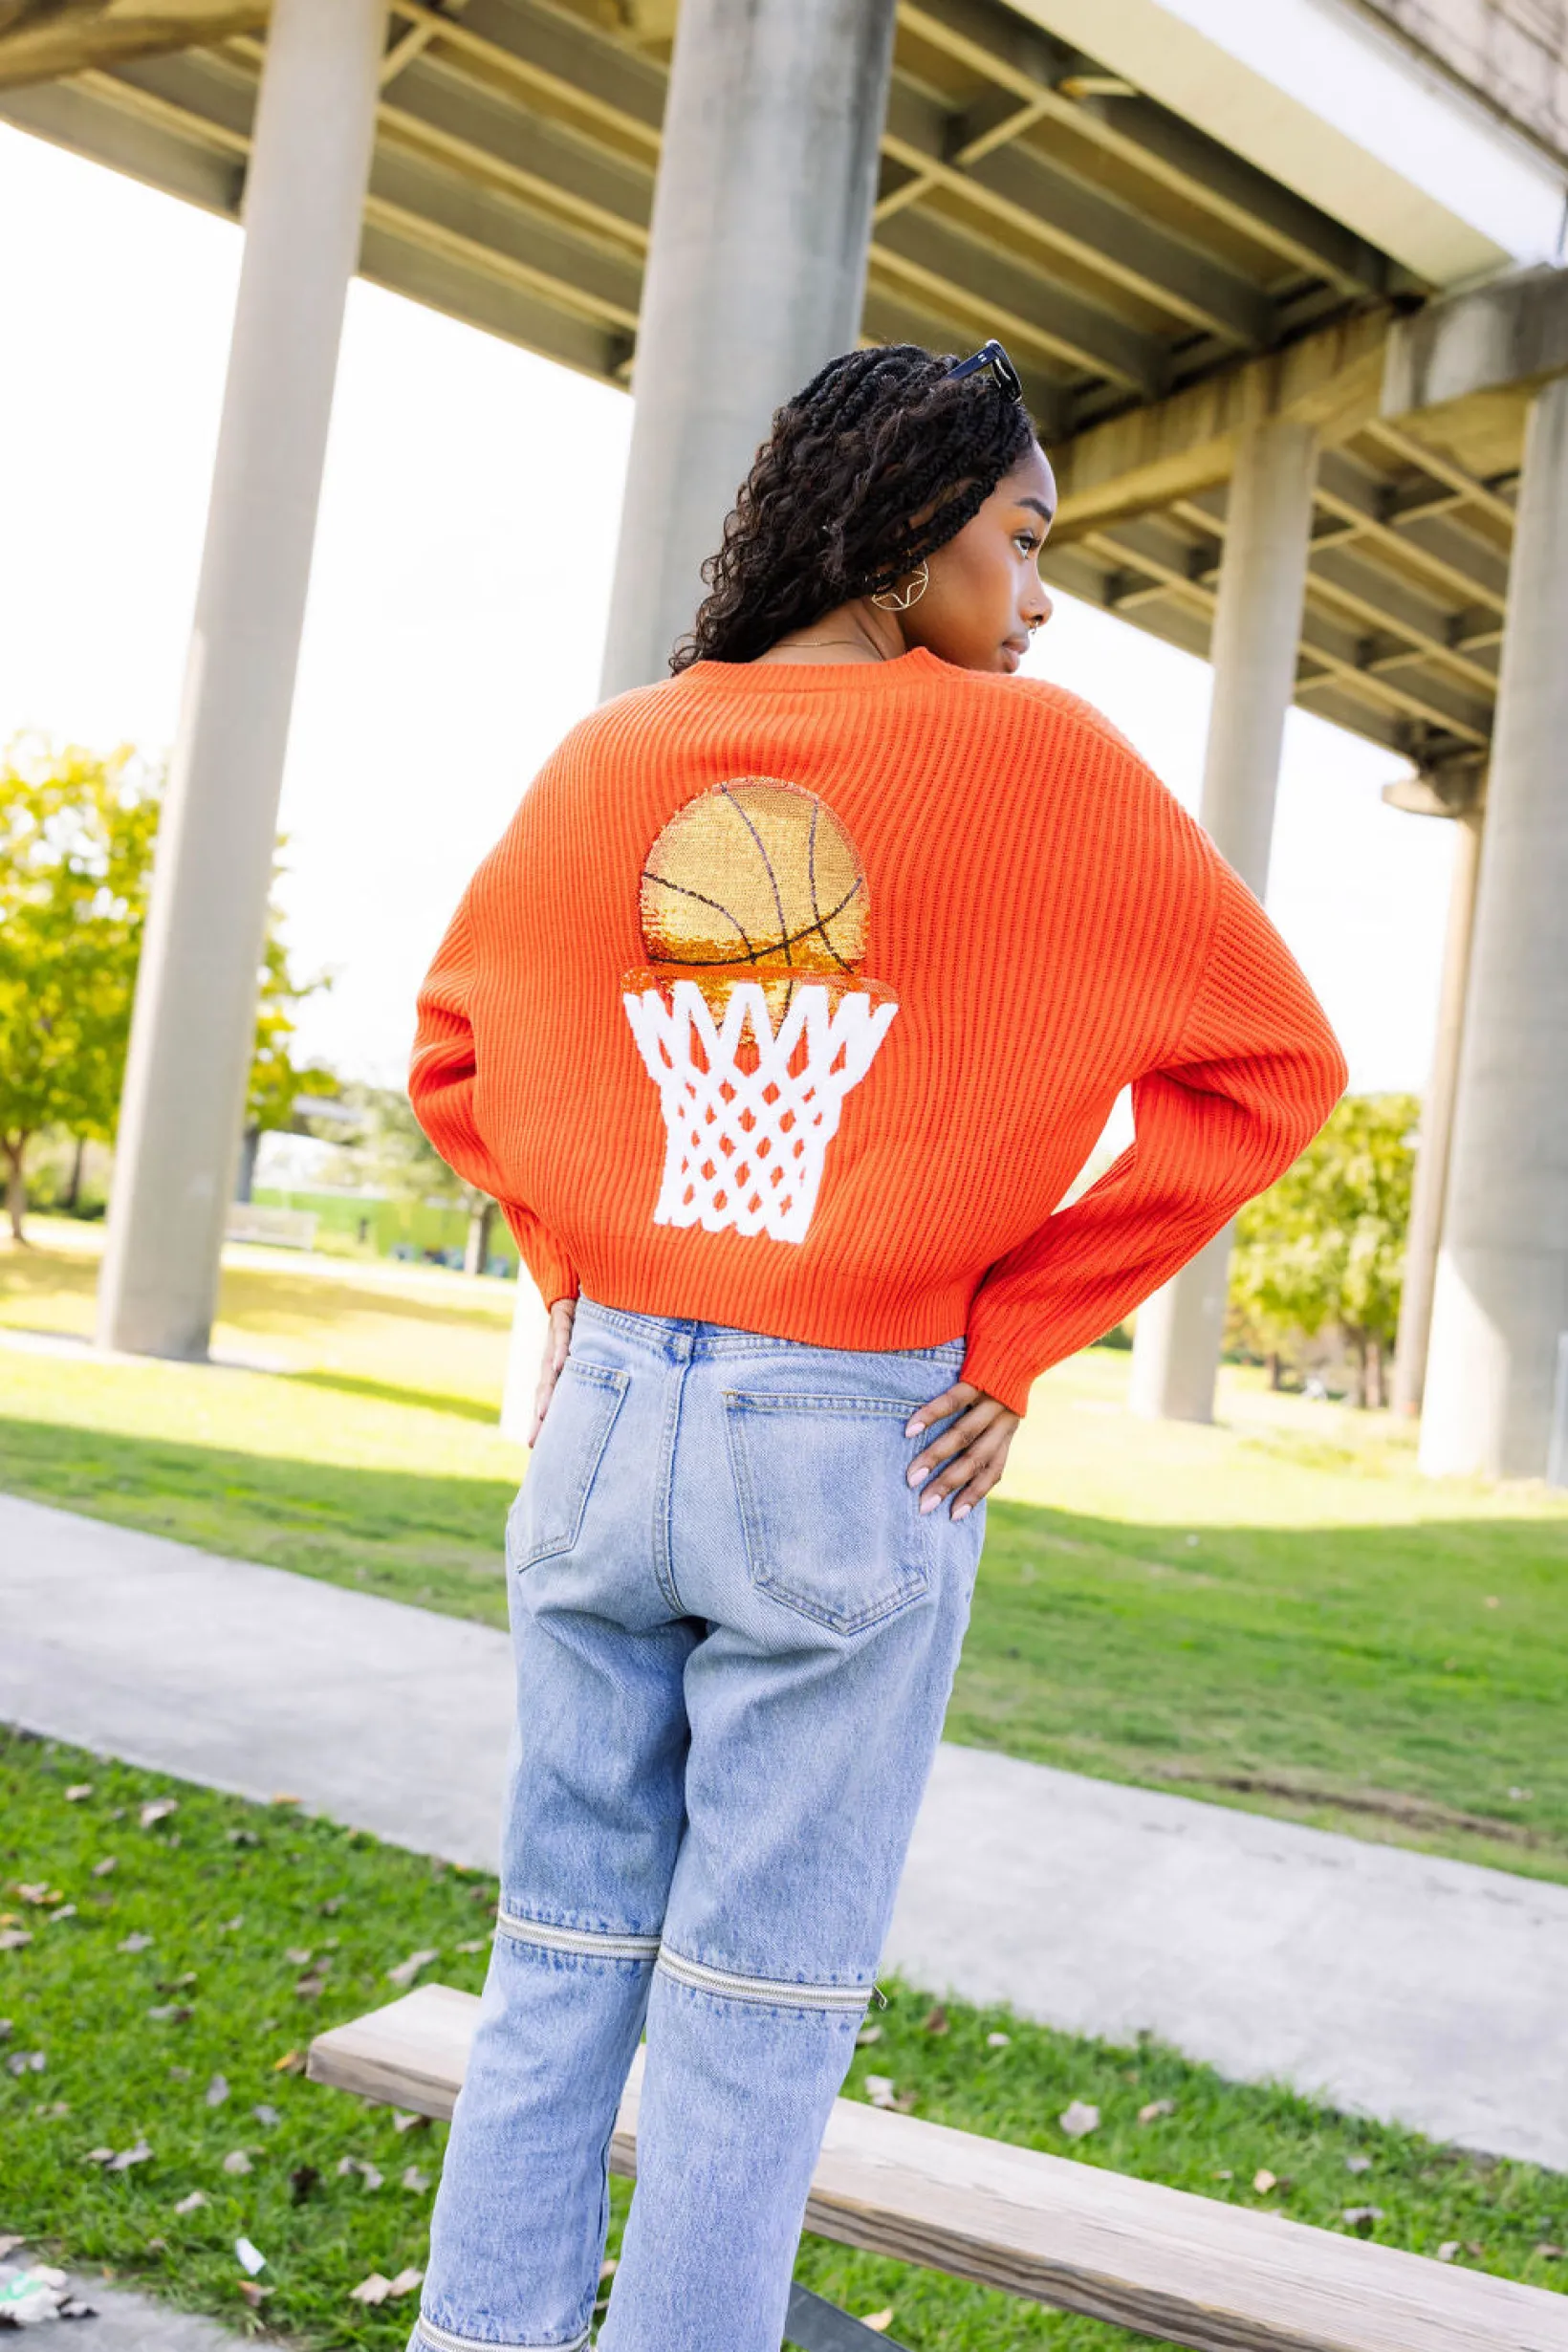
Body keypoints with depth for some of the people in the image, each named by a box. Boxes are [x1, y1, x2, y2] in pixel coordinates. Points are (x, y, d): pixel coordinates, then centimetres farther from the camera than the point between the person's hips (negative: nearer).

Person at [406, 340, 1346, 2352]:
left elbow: (454, 1051, 16)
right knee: (762, 1999, 9)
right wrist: (1016, 1335, -3)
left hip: (606, 1409, 4)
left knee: (561, 1951, 16)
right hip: (856, 1446, -4)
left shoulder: (606, 763, 6)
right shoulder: (1032, 760, -6)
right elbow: (1269, 1064, -4)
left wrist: (577, 1271, 11)